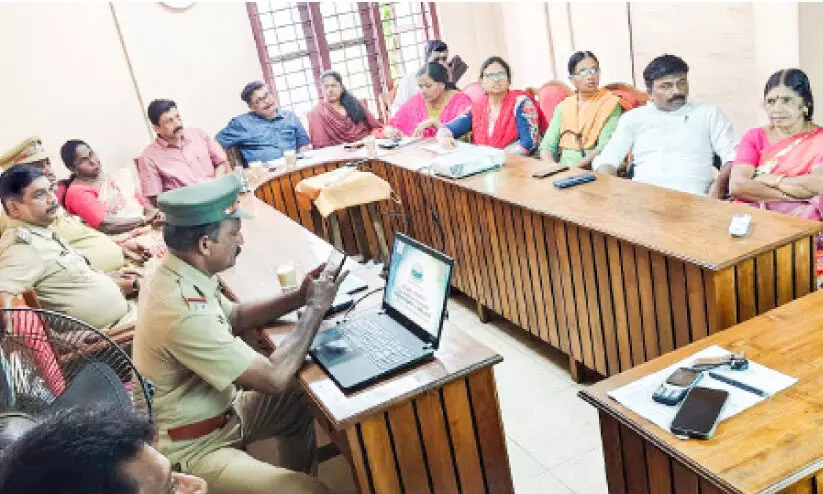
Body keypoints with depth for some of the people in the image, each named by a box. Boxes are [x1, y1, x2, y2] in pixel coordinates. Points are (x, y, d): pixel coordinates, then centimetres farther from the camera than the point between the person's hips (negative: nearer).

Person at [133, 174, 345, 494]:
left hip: (217, 412, 10)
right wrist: (316, 308, -17)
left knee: (301, 402, 19)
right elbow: (274, 379, -28)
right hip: (193, 448, -9)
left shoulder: (177, 275, -4)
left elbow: (235, 318, 13)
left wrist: (299, 297, -1)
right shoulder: (184, 312, -34)